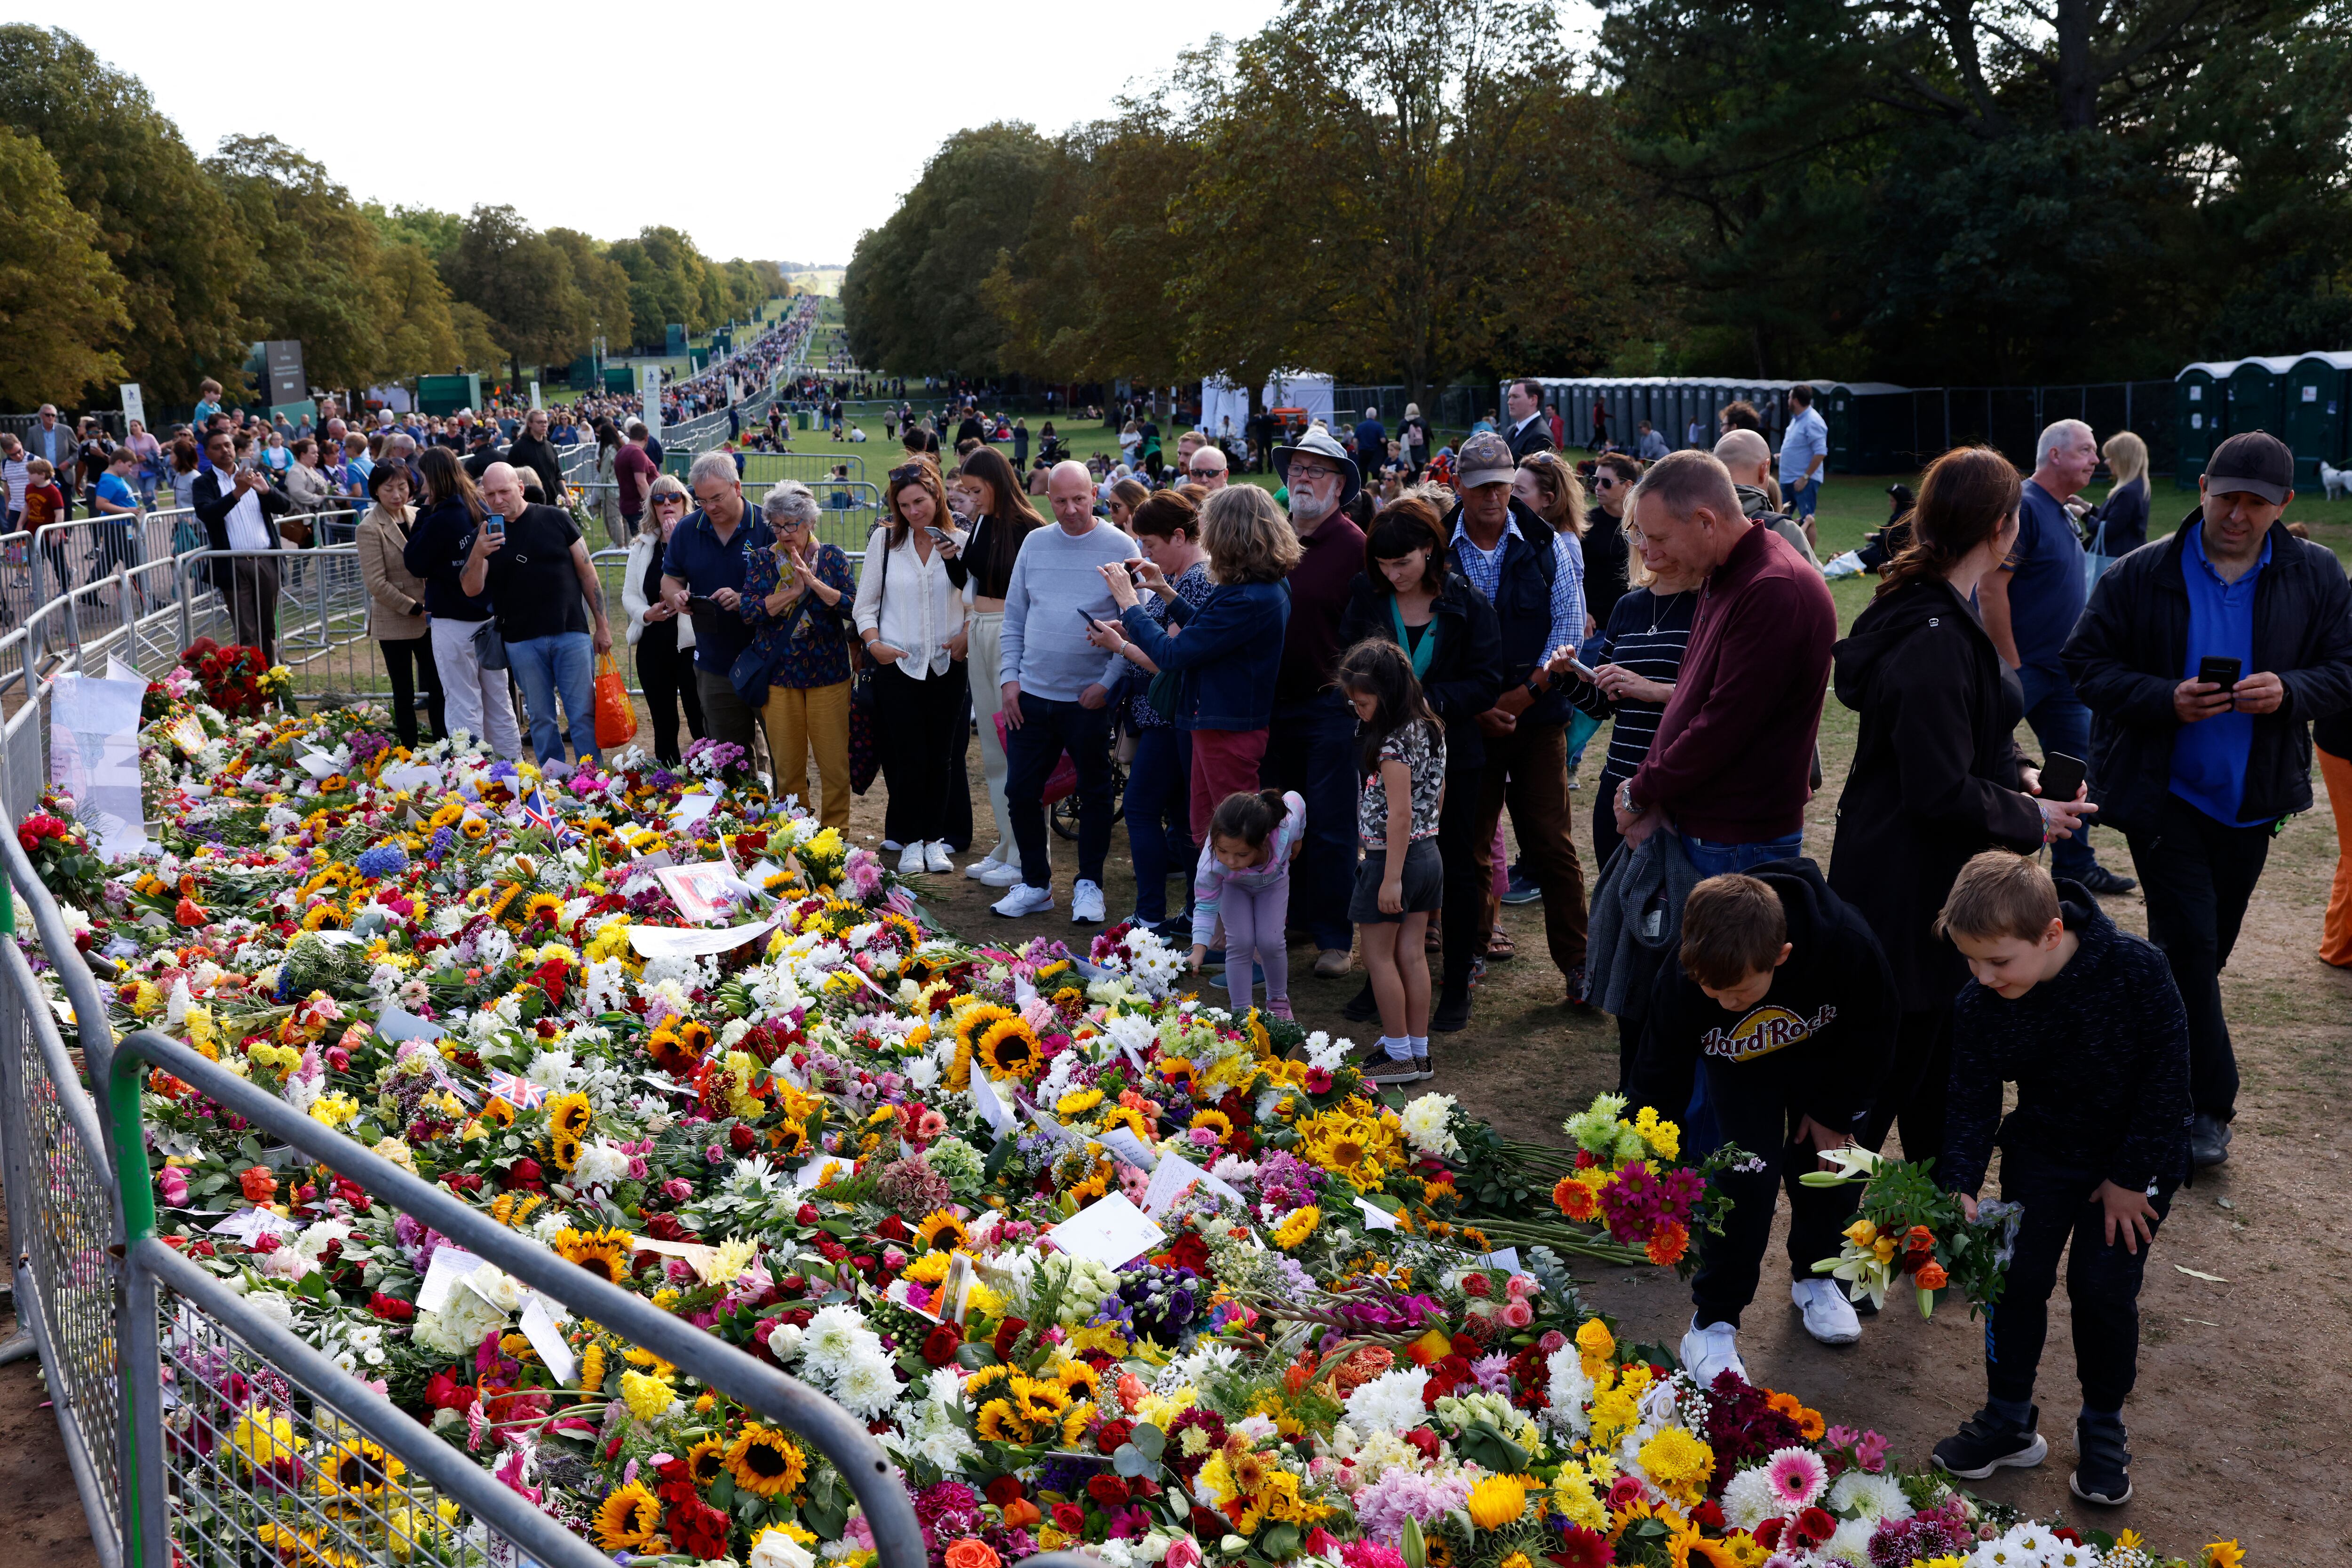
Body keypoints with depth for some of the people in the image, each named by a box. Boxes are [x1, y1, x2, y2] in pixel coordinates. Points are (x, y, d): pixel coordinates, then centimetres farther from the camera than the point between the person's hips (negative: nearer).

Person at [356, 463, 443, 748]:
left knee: (438, 687, 6)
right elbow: (377, 584, -14)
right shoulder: (370, 529, -10)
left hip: (429, 617, 5)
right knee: (404, 694, 5)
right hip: (394, 623, -4)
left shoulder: (418, 517, 5)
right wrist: (414, 608, -14)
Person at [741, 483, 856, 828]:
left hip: (828, 673, -1)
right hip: (778, 674, 1)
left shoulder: (832, 557, 3)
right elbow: (749, 611, -7)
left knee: (834, 762, -1)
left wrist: (813, 582, -17)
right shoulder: (762, 560, 5)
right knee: (787, 766, 6)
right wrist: (793, 591, -14)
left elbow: (852, 606, -8)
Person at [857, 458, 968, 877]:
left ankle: (935, 838, 19)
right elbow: (866, 602, 5)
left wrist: (968, 636, -9)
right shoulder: (885, 539, 1)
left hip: (946, 666, 1)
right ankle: (910, 841, 12)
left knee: (941, 758, 7)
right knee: (908, 757, 0)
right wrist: (874, 643, -8)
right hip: (898, 665, -1)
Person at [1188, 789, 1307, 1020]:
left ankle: (1278, 1000, 20)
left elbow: (1295, 799, -22)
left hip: (1273, 880, 1)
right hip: (1232, 886, -1)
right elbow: (1206, 907, -29)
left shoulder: (1285, 829, -46)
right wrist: (1198, 950, -44)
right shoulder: (1211, 865, -45)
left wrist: (1297, 841, -2)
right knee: (1240, 943, -12)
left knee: (1270, 941, -8)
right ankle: (1241, 1012, 7)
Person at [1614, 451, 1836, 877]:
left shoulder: (1777, 592, -21)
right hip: (1695, 823, 9)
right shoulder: (1720, 578, 12)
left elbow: (1723, 726, -22)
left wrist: (1640, 794, -10)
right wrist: (1653, 798, 3)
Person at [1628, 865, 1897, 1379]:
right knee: (1750, 1174, -14)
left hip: (1826, 1055, 2)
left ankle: (1815, 1275, 36)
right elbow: (1658, 1082, -25)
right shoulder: (1684, 980, -39)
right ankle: (1713, 1322, 1)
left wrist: (1835, 1109, -9)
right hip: (1738, 1064, -1)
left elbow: (1873, 1030, -17)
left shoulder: (1846, 944, -40)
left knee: (1825, 1157, 5)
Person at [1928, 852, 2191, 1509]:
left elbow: (2167, 1072, -18)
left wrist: (2130, 1175, -14)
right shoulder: (1980, 1007, -19)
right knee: (2018, 1275, -1)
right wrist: (1960, 1189, -29)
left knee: (2103, 1287, -3)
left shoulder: (2134, 968, -27)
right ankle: (2010, 1418, 16)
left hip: (2137, 1157, -3)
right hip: (2042, 1151, 3)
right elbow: (1972, 1103, -14)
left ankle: (2104, 1425, 19)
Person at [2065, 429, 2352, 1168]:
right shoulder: (2142, 574, -8)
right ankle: (2208, 1103, 4)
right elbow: (2086, 664, -7)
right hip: (2164, 795, -3)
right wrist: (2168, 698, -22)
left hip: (2252, 797, 3)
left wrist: (2290, 690, -19)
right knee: (2190, 941, -6)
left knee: (2209, 945, 14)